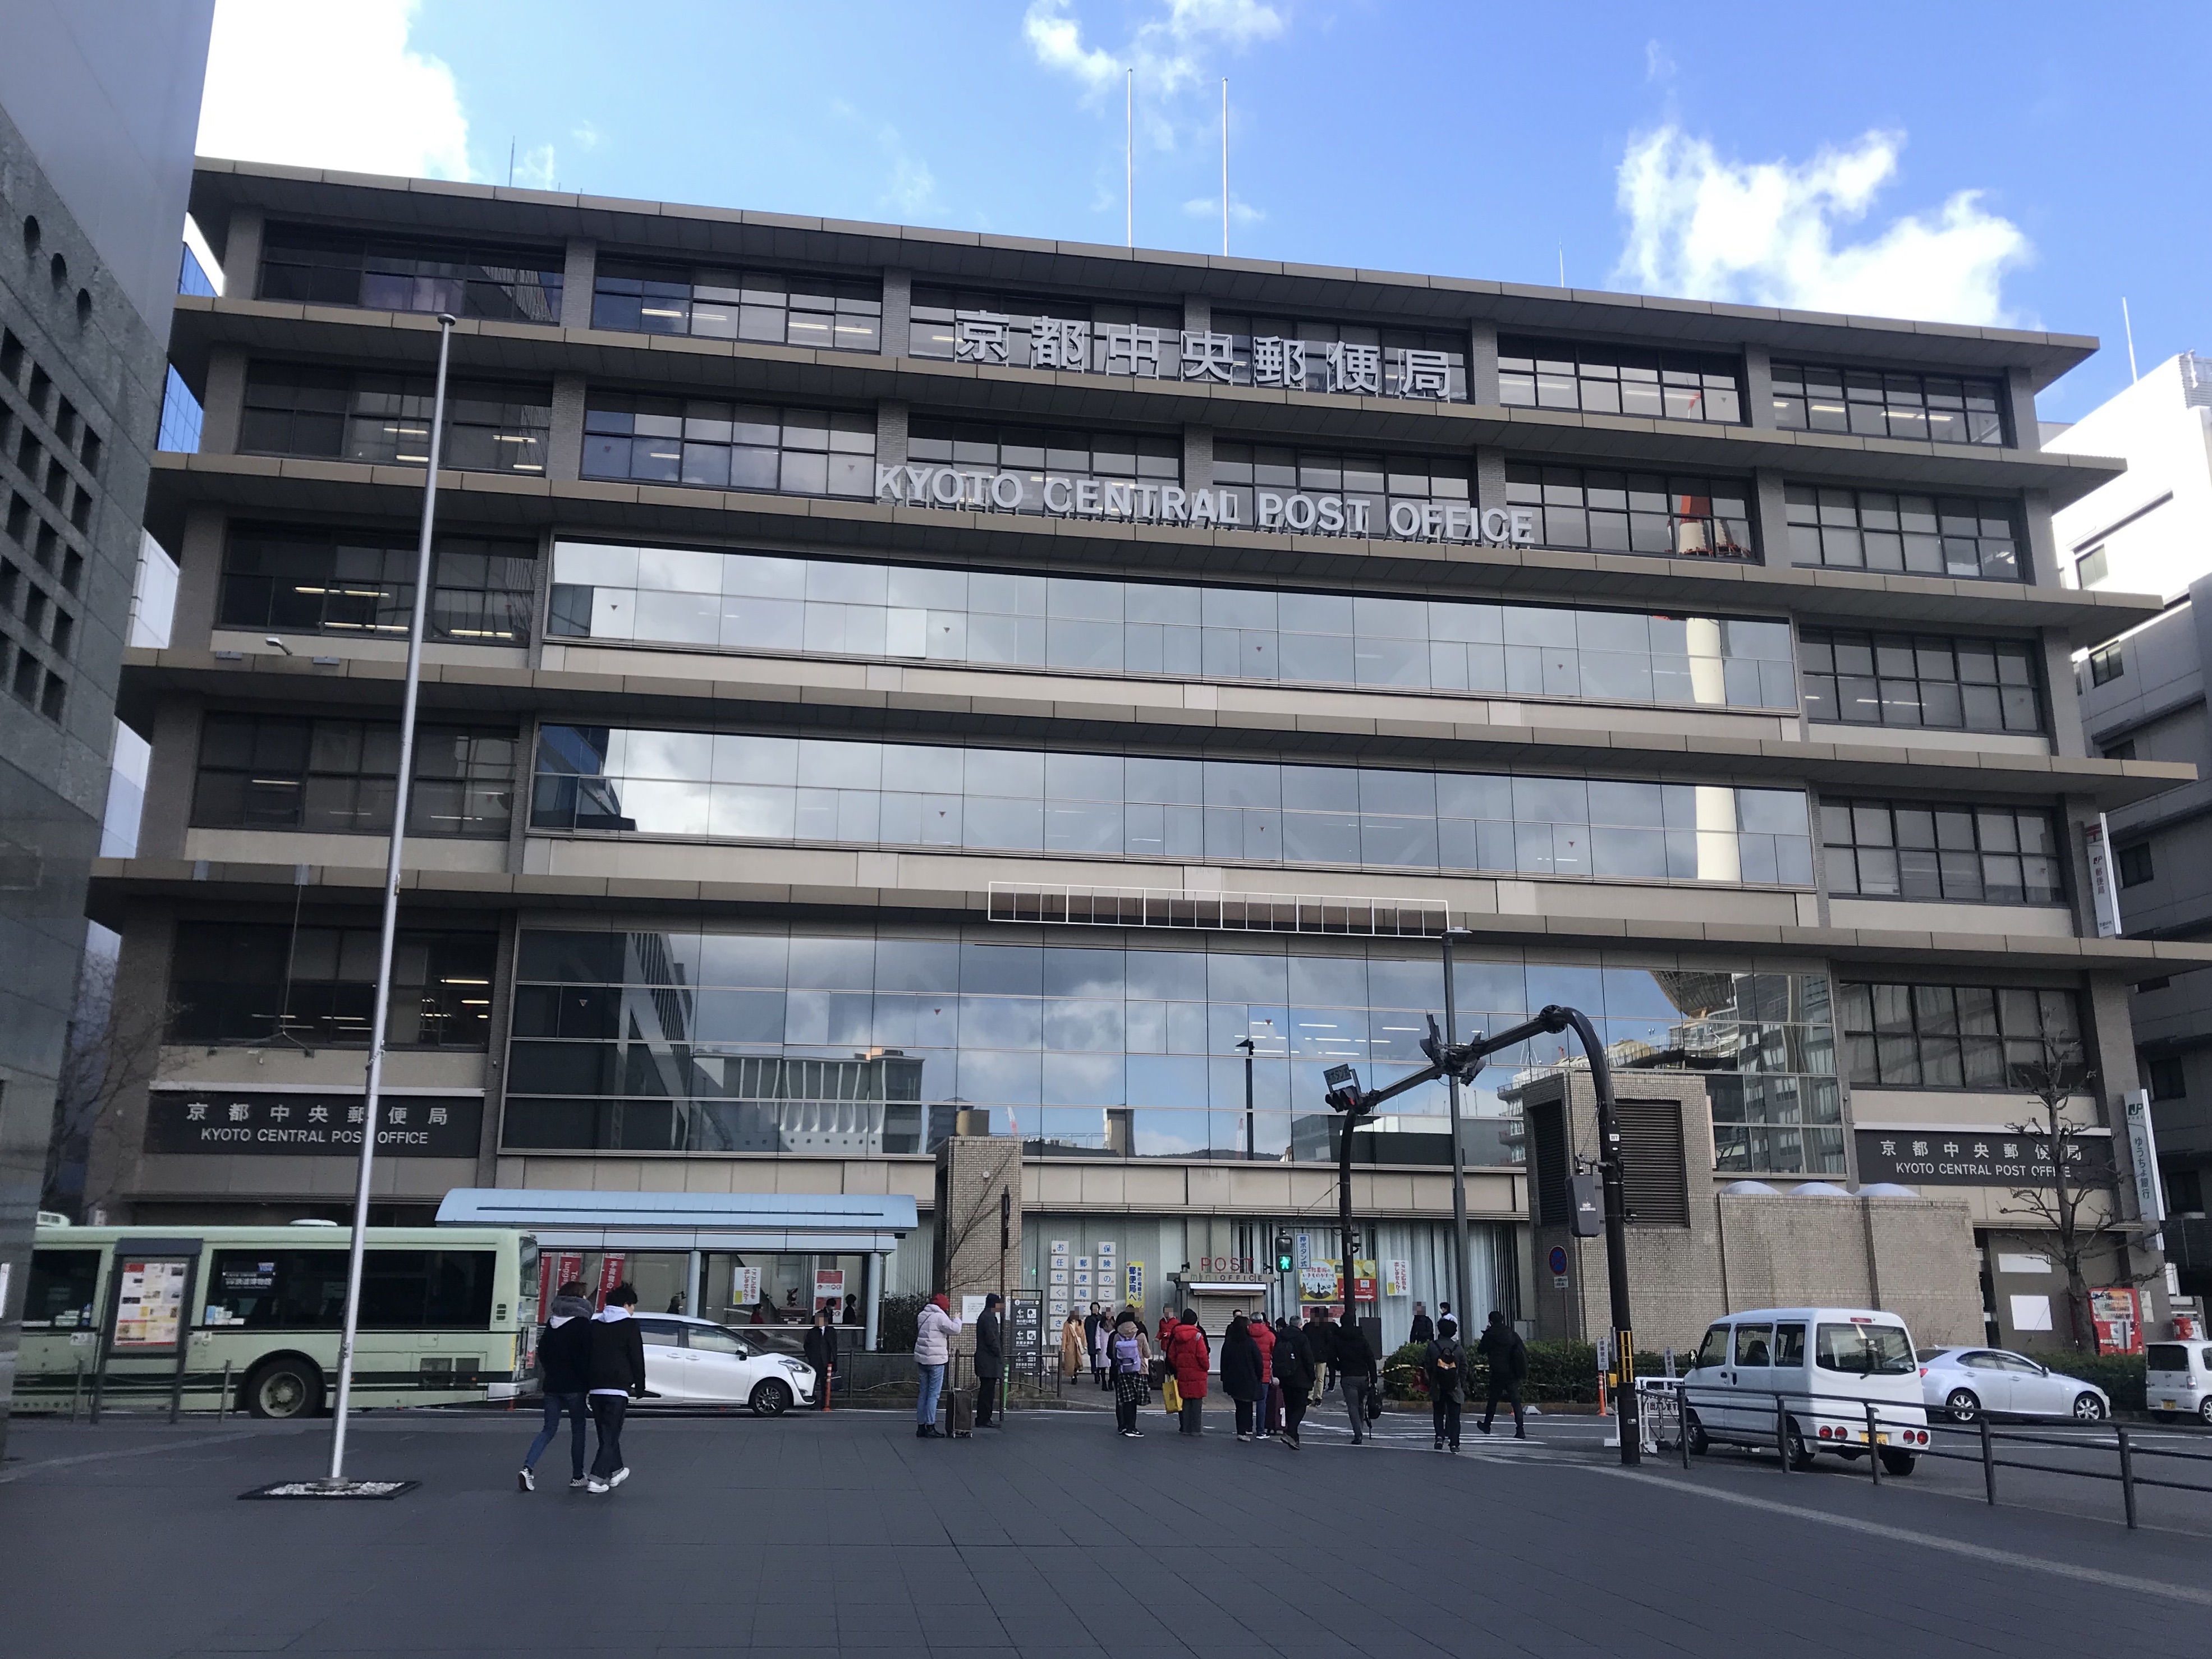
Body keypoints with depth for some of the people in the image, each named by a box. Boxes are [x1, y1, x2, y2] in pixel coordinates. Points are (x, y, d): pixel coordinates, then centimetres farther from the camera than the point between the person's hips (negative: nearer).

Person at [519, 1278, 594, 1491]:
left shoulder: (551, 1323, 8)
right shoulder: (582, 1324, -11)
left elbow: (542, 1353, 15)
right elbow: (587, 1358, -13)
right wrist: (589, 1385, -6)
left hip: (552, 1386, 5)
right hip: (575, 1386, -5)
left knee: (549, 1429, 10)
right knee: (578, 1429, 8)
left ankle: (527, 1468, -10)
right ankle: (577, 1476, 14)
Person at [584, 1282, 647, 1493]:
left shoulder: (594, 1326, 13)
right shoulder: (630, 1326, -3)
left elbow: (585, 1357, 15)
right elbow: (638, 1360, -5)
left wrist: (588, 1383, 19)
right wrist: (640, 1388, 3)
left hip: (596, 1389, 6)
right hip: (618, 1389, -6)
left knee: (607, 1433, 18)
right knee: (611, 1434, -2)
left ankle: (616, 1471, 29)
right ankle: (597, 1479, -9)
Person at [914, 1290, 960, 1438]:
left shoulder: (923, 1315, 14)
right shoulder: (939, 1316, -13)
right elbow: (955, 1330, -9)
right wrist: (957, 1319, 8)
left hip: (922, 1359, 8)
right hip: (936, 1360, -8)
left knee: (924, 1393, 12)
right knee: (934, 1394, -5)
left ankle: (921, 1426, 15)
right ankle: (930, 1427, -6)